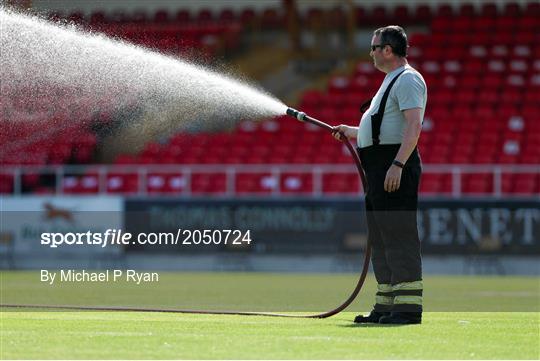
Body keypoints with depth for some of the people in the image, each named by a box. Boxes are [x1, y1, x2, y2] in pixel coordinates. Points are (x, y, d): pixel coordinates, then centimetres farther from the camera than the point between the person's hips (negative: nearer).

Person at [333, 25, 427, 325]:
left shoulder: (408, 80, -10)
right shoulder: (391, 82, 24)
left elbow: (414, 125, -21)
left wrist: (397, 164, -29)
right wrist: (350, 131, 37)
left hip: (396, 167, -11)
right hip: (379, 167, 11)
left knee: (399, 237, -13)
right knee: (380, 240, 12)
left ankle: (409, 307, -16)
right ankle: (386, 307, 15)